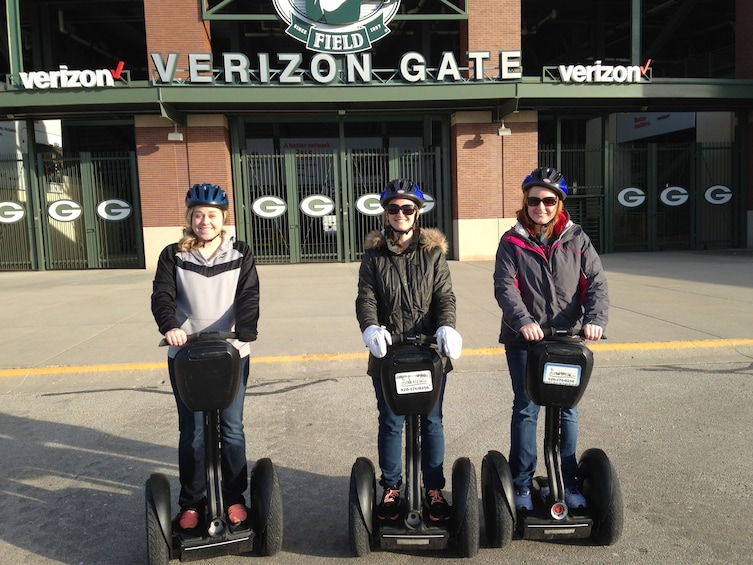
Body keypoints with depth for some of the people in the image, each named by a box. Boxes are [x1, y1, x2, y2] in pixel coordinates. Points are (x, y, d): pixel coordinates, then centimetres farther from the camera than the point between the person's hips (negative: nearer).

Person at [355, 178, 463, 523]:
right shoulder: (374, 254, 4)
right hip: (388, 354, 0)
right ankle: (391, 488, 28)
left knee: (431, 422, 11)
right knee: (390, 423, 10)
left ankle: (434, 488, 27)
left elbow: (444, 296, -3)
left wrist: (446, 327, -22)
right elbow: (365, 298, -4)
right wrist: (371, 328, -23)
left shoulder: (433, 252, 2)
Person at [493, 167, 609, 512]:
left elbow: (595, 283, -3)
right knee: (525, 409, 5)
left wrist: (594, 318, -21)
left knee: (567, 409, 11)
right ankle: (522, 485, 17)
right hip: (524, 340, -1)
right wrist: (523, 320, -28)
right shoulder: (512, 242, 0)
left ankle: (568, 483, 27)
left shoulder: (576, 239, 5)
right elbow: (505, 287, -11)